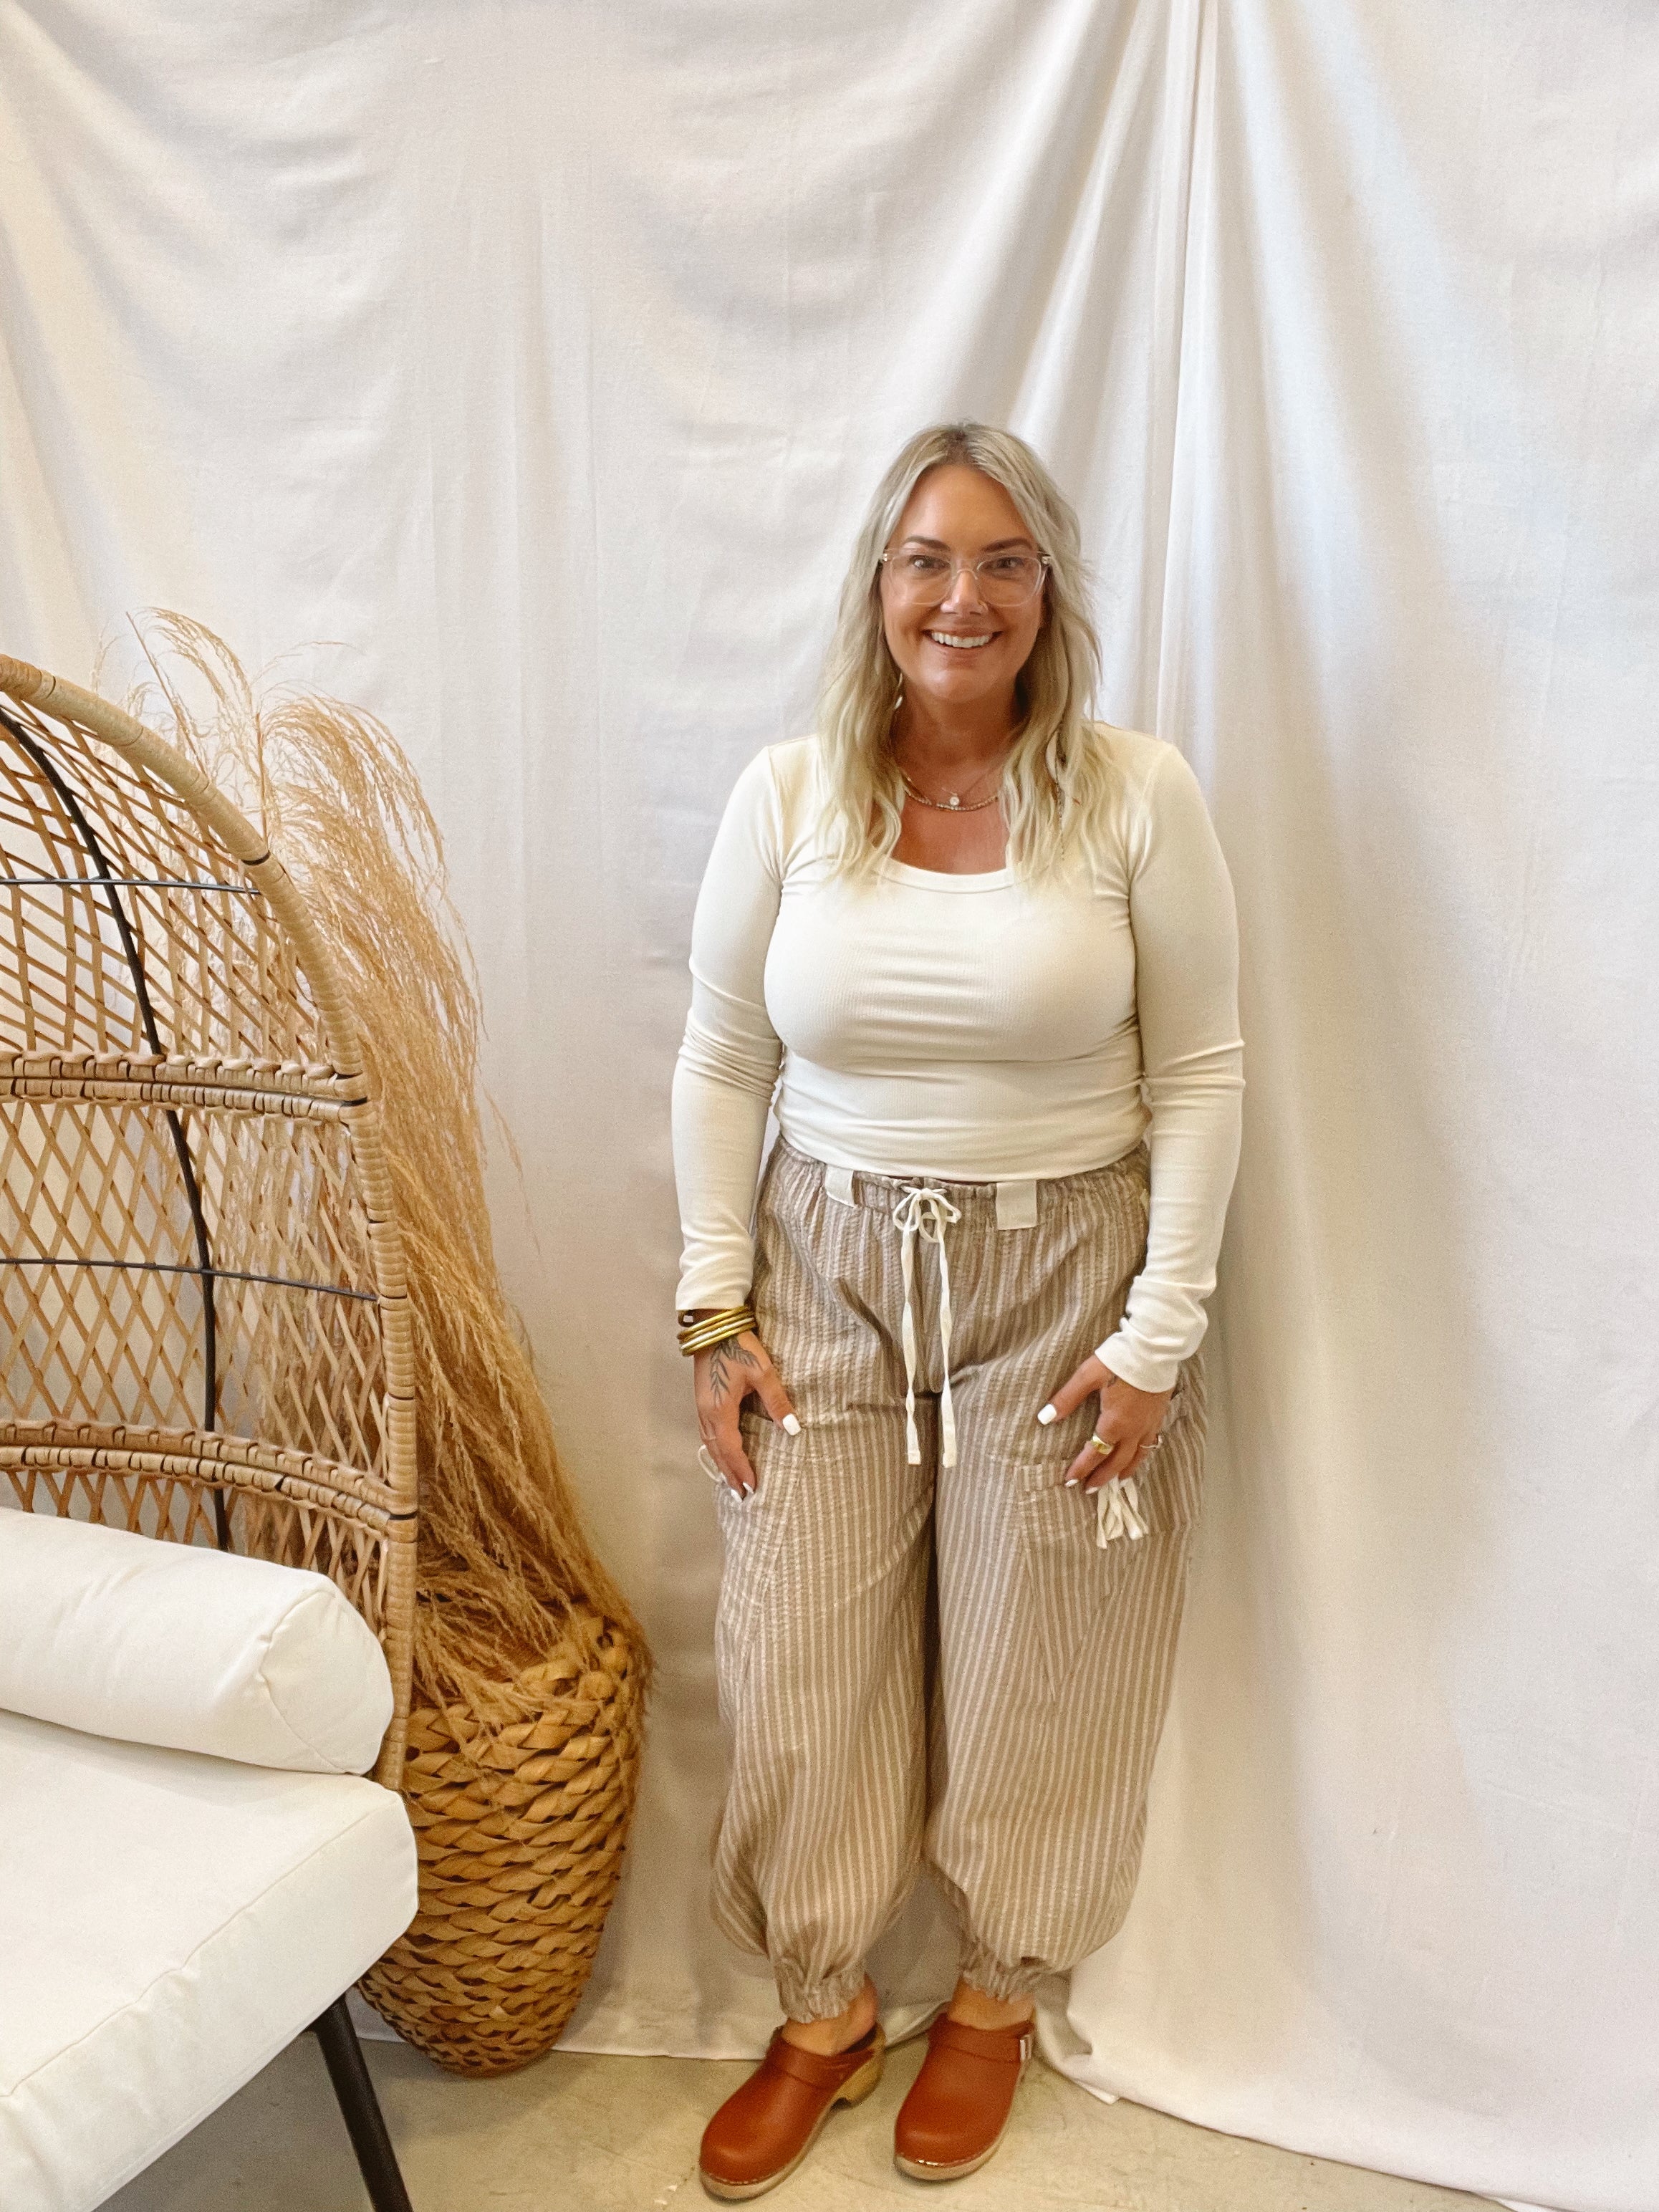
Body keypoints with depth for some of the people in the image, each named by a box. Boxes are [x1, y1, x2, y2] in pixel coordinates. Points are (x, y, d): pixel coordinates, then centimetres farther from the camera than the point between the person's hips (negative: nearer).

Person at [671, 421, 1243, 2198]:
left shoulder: (1137, 796, -8)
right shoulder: (787, 794, -3)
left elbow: (1199, 1074, -4)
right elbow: (720, 1068, 3)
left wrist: (1159, 1333, -7)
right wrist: (716, 1310, 0)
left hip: (1060, 1283, -1)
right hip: (832, 1275, 2)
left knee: (1031, 1672, 13)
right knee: (801, 1668, 9)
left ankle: (997, 1996, 39)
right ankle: (822, 2013, 34)